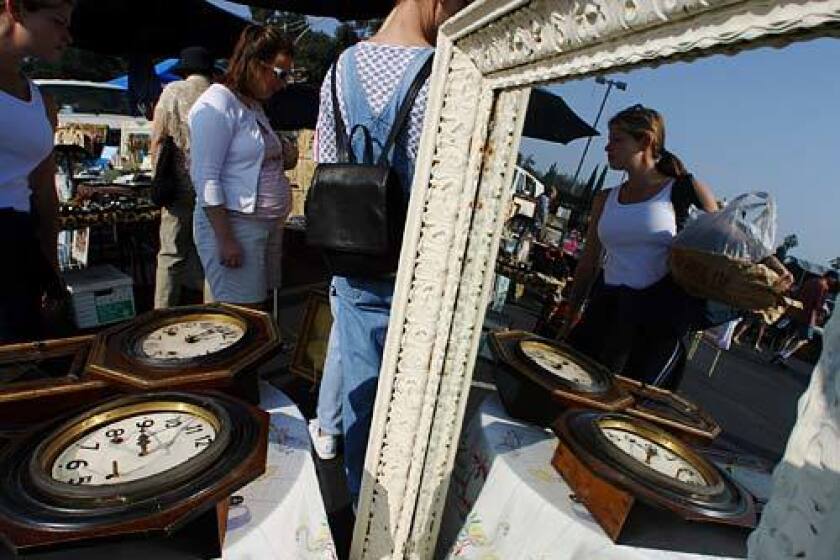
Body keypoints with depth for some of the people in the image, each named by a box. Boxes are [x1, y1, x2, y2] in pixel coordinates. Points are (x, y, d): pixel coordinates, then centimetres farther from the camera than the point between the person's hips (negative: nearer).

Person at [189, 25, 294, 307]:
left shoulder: (255, 106, 18)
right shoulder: (216, 104, -10)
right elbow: (205, 178, -16)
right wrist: (225, 239, -19)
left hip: (265, 227, 9)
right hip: (231, 225, -9)